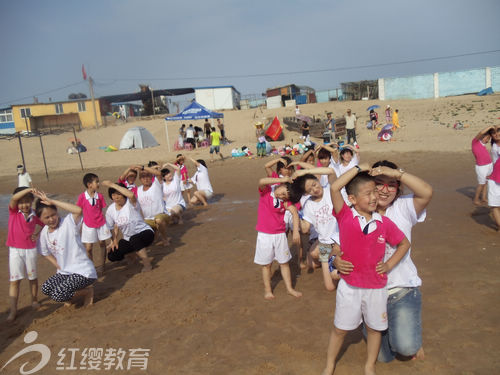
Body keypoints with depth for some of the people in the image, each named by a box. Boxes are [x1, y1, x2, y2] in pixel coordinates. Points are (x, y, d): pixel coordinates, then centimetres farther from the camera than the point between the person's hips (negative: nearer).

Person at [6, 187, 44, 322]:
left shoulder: (35, 215, -1)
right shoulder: (13, 211, -6)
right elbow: (13, 198, -26)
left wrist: (37, 233, -3)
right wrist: (29, 189, -37)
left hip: (30, 250, 2)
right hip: (14, 250, -2)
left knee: (32, 277, 13)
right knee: (14, 280, -1)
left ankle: (34, 300, 34)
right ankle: (13, 310, 4)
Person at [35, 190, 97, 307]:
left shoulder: (67, 223, -16)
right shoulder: (44, 233, 4)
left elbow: (79, 210, -38)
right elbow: (46, 253, 21)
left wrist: (52, 201, -32)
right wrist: (59, 267, 6)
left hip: (84, 272, -7)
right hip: (64, 272, 7)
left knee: (58, 295, -21)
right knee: (46, 288, -14)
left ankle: (88, 291, 7)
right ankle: (73, 295, 14)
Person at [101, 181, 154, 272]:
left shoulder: (131, 203, -19)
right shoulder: (110, 209, -2)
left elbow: (131, 195, -45)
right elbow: (115, 226, 12)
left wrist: (112, 185, -41)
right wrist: (114, 240, -2)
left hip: (145, 232, -6)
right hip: (128, 239, 6)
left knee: (134, 239, -38)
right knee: (112, 256, -5)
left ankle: (147, 264, -18)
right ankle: (131, 252, 26)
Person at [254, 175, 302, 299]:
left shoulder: (286, 198, -4)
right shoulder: (267, 190, -11)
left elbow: (294, 212, -17)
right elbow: (261, 181, -33)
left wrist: (296, 231, -29)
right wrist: (281, 179, -34)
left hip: (280, 234, 2)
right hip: (264, 234, -2)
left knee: (284, 262, 12)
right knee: (266, 264, 9)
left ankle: (289, 288, 26)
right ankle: (267, 290, 23)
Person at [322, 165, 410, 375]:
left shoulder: (384, 223, -5)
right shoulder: (345, 217, -14)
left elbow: (404, 243, 10)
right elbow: (334, 188, -27)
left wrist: (389, 265, -2)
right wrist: (359, 168, -21)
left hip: (376, 287, 3)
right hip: (349, 286, -2)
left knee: (374, 328, 19)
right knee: (340, 328, 13)